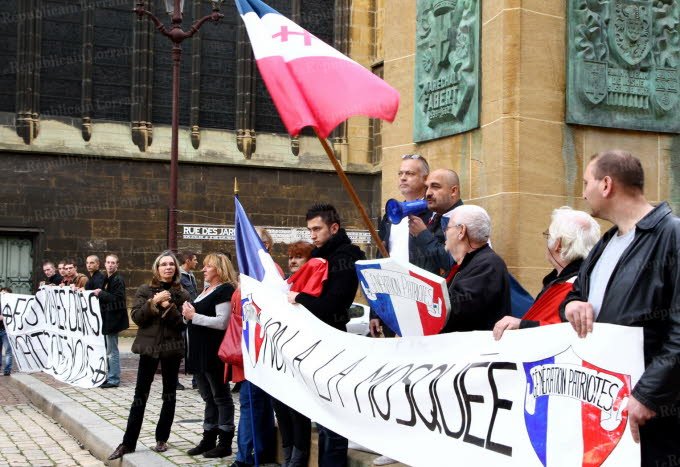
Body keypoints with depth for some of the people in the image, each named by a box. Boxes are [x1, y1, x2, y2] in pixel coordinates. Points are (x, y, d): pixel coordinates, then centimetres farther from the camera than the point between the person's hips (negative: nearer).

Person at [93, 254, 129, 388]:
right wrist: (99, 293, 4)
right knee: (109, 350, 15)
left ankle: (113, 379, -1)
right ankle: (110, 376, 23)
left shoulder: (118, 279, -13)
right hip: (107, 318, 10)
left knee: (112, 351, -6)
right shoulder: (107, 279, 15)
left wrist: (101, 293, -17)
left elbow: (117, 298, -21)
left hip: (113, 319, -10)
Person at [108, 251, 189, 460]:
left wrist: (169, 307, -18)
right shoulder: (145, 290, 3)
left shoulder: (181, 294, 3)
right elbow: (136, 317, -8)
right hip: (149, 348, -1)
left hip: (172, 348, 1)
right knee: (140, 396, -1)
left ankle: (162, 439, 19)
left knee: (169, 395, 8)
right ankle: (128, 443, 3)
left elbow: (183, 323, -5)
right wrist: (154, 301, -19)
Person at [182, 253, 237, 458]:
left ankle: (225, 442, 4)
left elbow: (222, 322, -21)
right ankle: (208, 439, 21)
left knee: (221, 397, -2)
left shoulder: (225, 290, -11)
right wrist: (188, 314, 4)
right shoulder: (206, 291, 18)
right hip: (199, 351, 9)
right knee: (208, 398, 14)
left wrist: (194, 316, -17)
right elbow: (196, 318, 26)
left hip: (214, 352, -9)